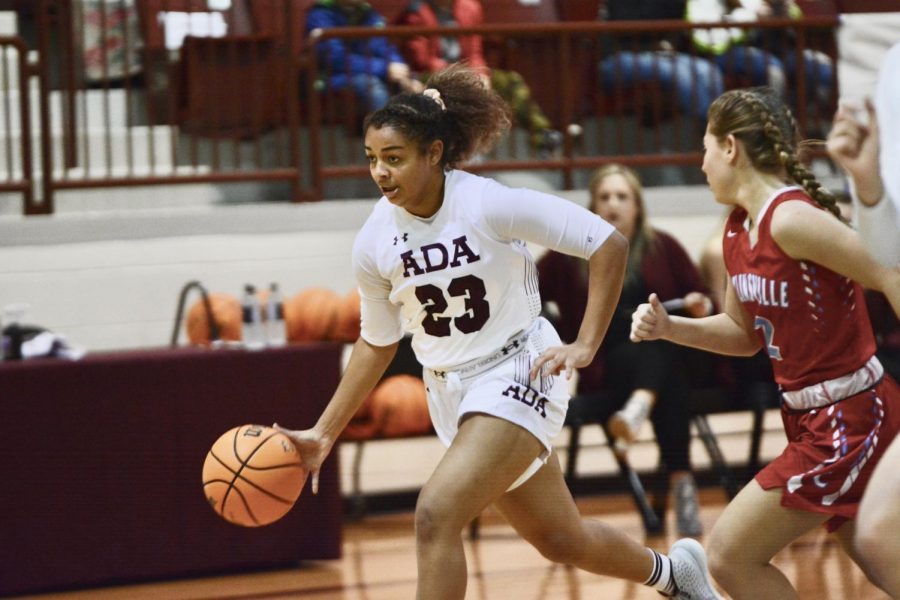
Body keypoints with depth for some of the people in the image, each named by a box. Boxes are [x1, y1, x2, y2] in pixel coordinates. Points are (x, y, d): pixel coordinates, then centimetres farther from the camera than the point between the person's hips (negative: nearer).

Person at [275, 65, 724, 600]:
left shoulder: (490, 204, -21)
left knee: (436, 516, -22)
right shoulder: (374, 243, -6)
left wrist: (585, 346, -21)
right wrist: (324, 434, 4)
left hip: (518, 375, -5)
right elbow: (377, 343, 9)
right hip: (451, 392, 5)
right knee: (560, 540, 16)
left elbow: (609, 244, -16)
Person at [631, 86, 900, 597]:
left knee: (730, 555, -6)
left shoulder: (792, 219, -20)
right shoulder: (738, 230, 7)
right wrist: (667, 327, 5)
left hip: (849, 419, -9)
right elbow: (746, 334, 18)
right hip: (811, 419, 9)